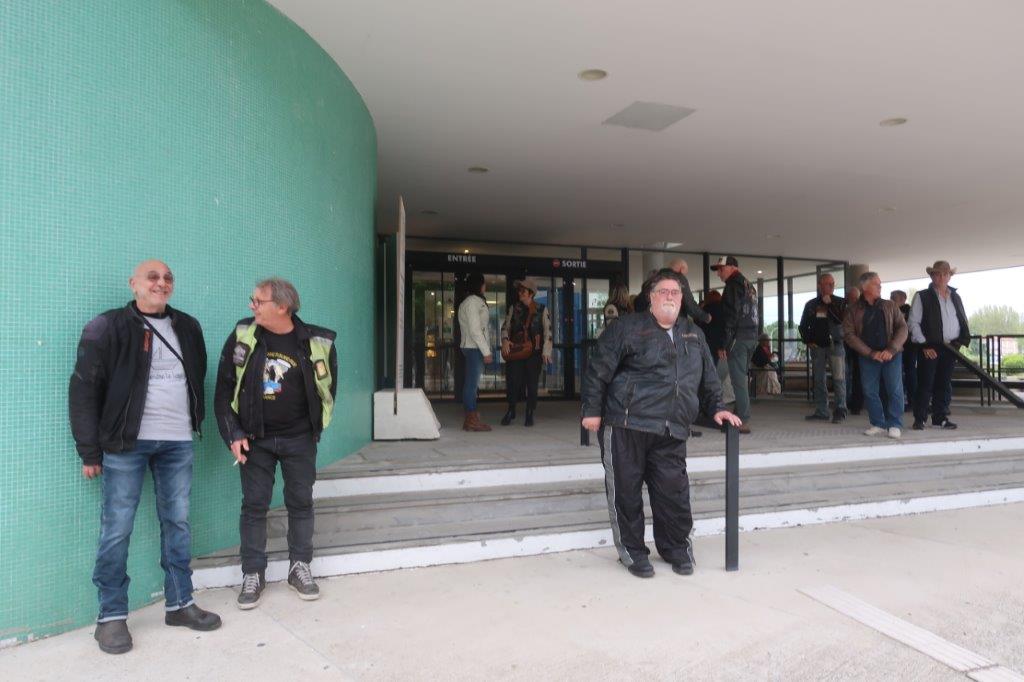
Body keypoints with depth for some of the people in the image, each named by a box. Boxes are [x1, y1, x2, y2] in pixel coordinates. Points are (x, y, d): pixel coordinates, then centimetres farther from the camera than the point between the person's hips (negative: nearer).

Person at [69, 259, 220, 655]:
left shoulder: (188, 328, 11)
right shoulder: (107, 327, -3)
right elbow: (84, 389, -4)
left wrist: (197, 424, 12)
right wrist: (89, 451, -6)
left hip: (177, 443, 4)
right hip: (125, 443, -4)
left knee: (177, 523, 9)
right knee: (117, 529, 1)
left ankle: (180, 604, 20)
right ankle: (112, 616, 15)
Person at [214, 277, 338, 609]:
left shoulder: (318, 342, -12)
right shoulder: (241, 336, -7)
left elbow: (327, 389, 2)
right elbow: (224, 389, -1)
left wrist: (313, 428, 3)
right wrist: (233, 434, -6)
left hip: (299, 439, 0)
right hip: (254, 438, 1)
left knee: (301, 503, 9)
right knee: (254, 505, 6)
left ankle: (300, 568, 25)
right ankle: (253, 574, 21)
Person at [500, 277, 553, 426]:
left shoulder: (542, 310, 2)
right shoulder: (513, 308, 8)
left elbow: (548, 331, 0)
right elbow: (505, 327, 12)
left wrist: (546, 352, -7)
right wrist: (505, 340, -8)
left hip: (534, 352, -1)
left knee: (532, 384, 4)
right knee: (513, 382, -4)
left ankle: (529, 414, 16)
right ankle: (511, 412, 14)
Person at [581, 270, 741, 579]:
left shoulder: (694, 334, 18)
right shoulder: (628, 327, 0)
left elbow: (708, 378, 25)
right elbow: (598, 370, -2)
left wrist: (715, 408, 13)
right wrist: (592, 410, -5)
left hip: (671, 431, 4)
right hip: (625, 425, -4)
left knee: (673, 490, 4)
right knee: (625, 489, 3)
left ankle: (676, 547, 27)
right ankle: (632, 550, 20)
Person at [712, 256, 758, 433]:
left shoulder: (734, 284, -7)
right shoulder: (749, 285, 22)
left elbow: (731, 316, -15)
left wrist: (725, 344, -16)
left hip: (738, 338, -9)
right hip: (752, 337, 9)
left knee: (738, 379, -9)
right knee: (742, 378, 13)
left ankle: (742, 421, -9)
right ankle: (742, 418, 16)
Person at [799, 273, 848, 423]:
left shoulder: (840, 302, 4)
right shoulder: (811, 304, 11)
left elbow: (842, 319, -13)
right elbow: (803, 325, 17)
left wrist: (829, 304, -14)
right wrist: (807, 341, 5)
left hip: (835, 344, -3)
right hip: (817, 346, 3)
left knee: (838, 378, -9)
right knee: (818, 379, 5)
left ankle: (840, 410, -3)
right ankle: (821, 411, 11)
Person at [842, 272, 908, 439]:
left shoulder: (889, 306, 8)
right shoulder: (854, 310, 4)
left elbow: (902, 328, 2)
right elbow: (849, 334, -3)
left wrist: (891, 350, -12)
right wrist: (871, 353, -11)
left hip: (891, 355, 0)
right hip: (867, 357, 0)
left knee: (895, 390, -5)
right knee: (870, 391, 1)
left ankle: (895, 425, 5)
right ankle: (878, 424, 14)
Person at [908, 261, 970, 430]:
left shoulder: (955, 297, 15)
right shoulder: (922, 297, -1)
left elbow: (963, 321, 19)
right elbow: (913, 323, -6)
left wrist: (962, 340, 3)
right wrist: (924, 345, -11)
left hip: (951, 348, 5)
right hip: (929, 348, -5)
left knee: (944, 384, 9)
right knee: (925, 384, -4)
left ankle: (940, 418, 17)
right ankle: (919, 419, 2)